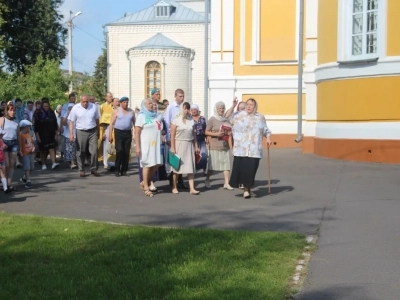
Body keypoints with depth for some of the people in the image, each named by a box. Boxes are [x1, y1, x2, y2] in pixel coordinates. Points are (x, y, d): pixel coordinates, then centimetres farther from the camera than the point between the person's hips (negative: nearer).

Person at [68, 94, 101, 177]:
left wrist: (98, 132, 16)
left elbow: (97, 120, 13)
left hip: (92, 132, 1)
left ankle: (94, 169, 7)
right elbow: (71, 121, -2)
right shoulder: (75, 108, -2)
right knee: (81, 152, 3)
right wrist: (71, 134, -10)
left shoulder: (94, 107, 4)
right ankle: (81, 170, 13)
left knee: (94, 151, -4)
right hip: (81, 132, -1)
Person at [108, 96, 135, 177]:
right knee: (119, 151, -12)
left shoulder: (131, 111, 11)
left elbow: (134, 123, 14)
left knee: (126, 152, 2)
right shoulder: (116, 111, 1)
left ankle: (124, 170, 9)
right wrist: (110, 135, -7)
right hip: (119, 132, -3)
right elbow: (112, 124, -1)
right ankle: (117, 170, -3)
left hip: (128, 133, 3)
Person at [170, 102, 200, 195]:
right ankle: (174, 187, 17)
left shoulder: (191, 120, 8)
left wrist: (196, 146, 11)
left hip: (189, 145, 4)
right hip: (179, 145, -3)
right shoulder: (176, 120, -5)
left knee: (190, 167, -2)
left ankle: (192, 188, -4)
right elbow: (172, 135, -7)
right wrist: (172, 147, -12)